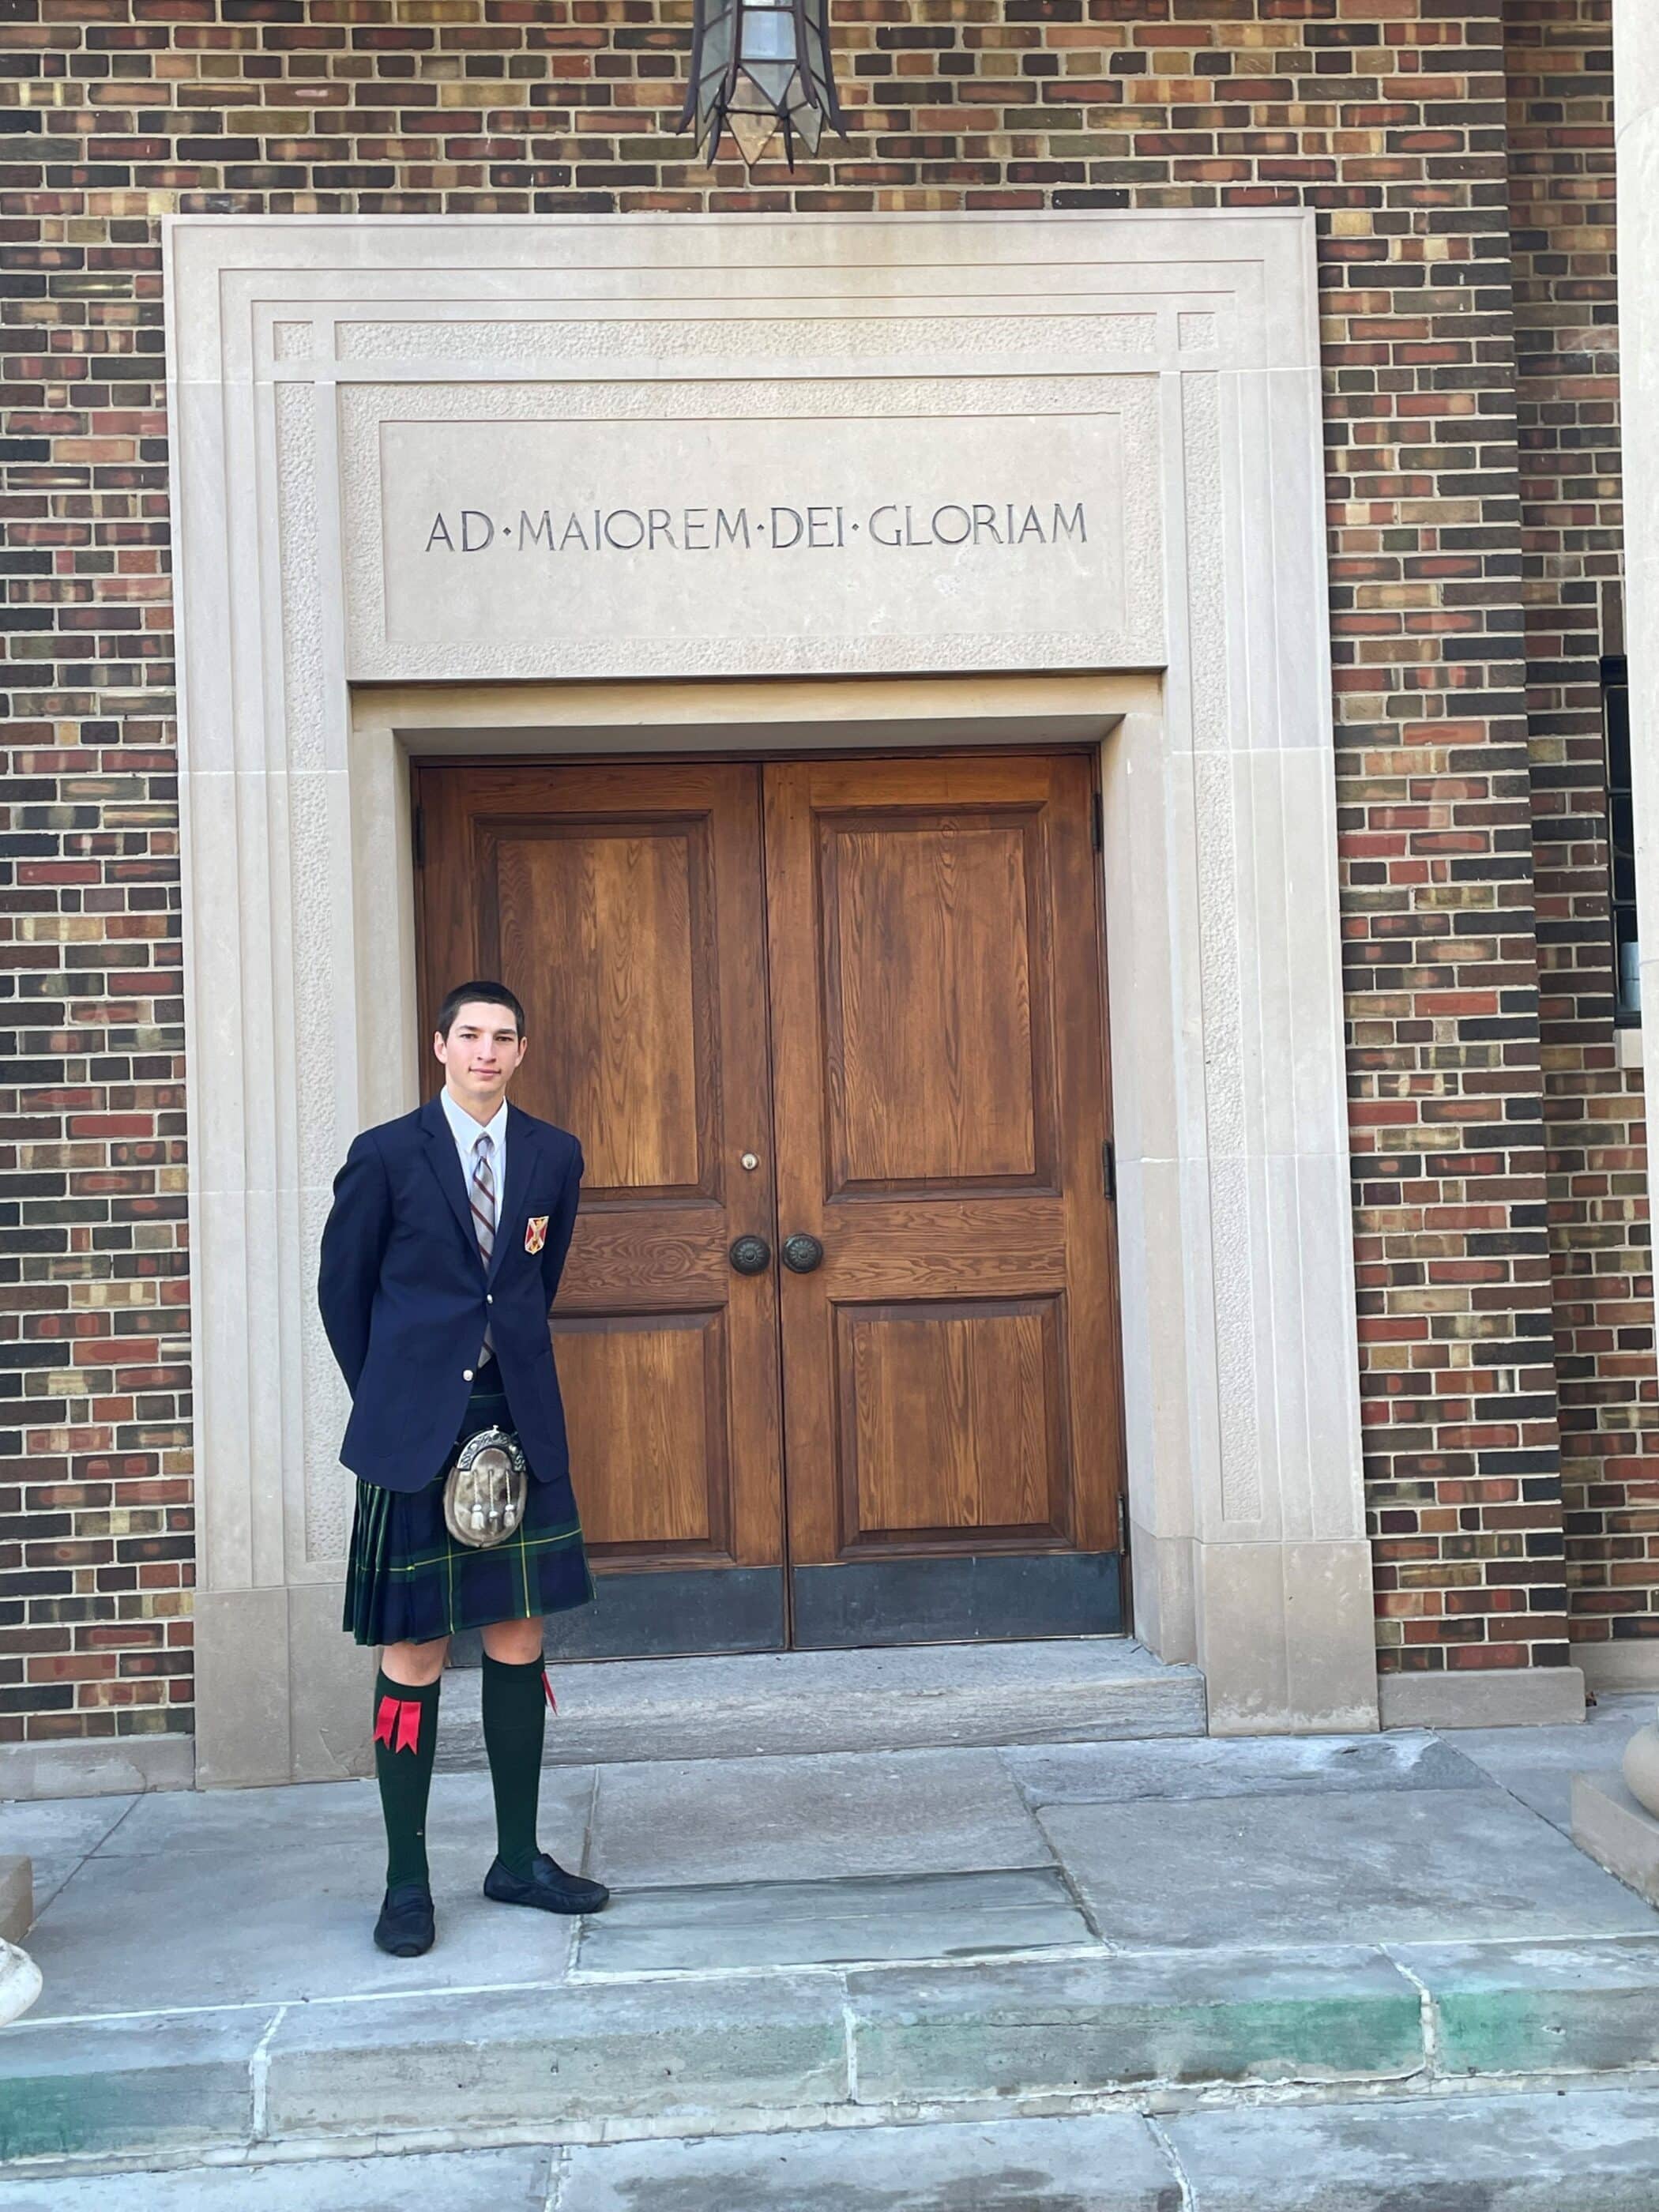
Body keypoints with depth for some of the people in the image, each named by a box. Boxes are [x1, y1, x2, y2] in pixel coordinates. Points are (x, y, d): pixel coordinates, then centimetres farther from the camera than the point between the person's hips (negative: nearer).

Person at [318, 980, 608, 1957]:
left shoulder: (554, 1155, 6)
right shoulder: (387, 1156, -4)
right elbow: (342, 1287, 4)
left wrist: (507, 1367, 13)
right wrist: (389, 1400, 6)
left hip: (520, 1426, 4)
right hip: (416, 1435, -3)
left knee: (519, 1639, 9)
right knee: (414, 1655, 1)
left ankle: (519, 1858, 21)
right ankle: (407, 1882, 11)